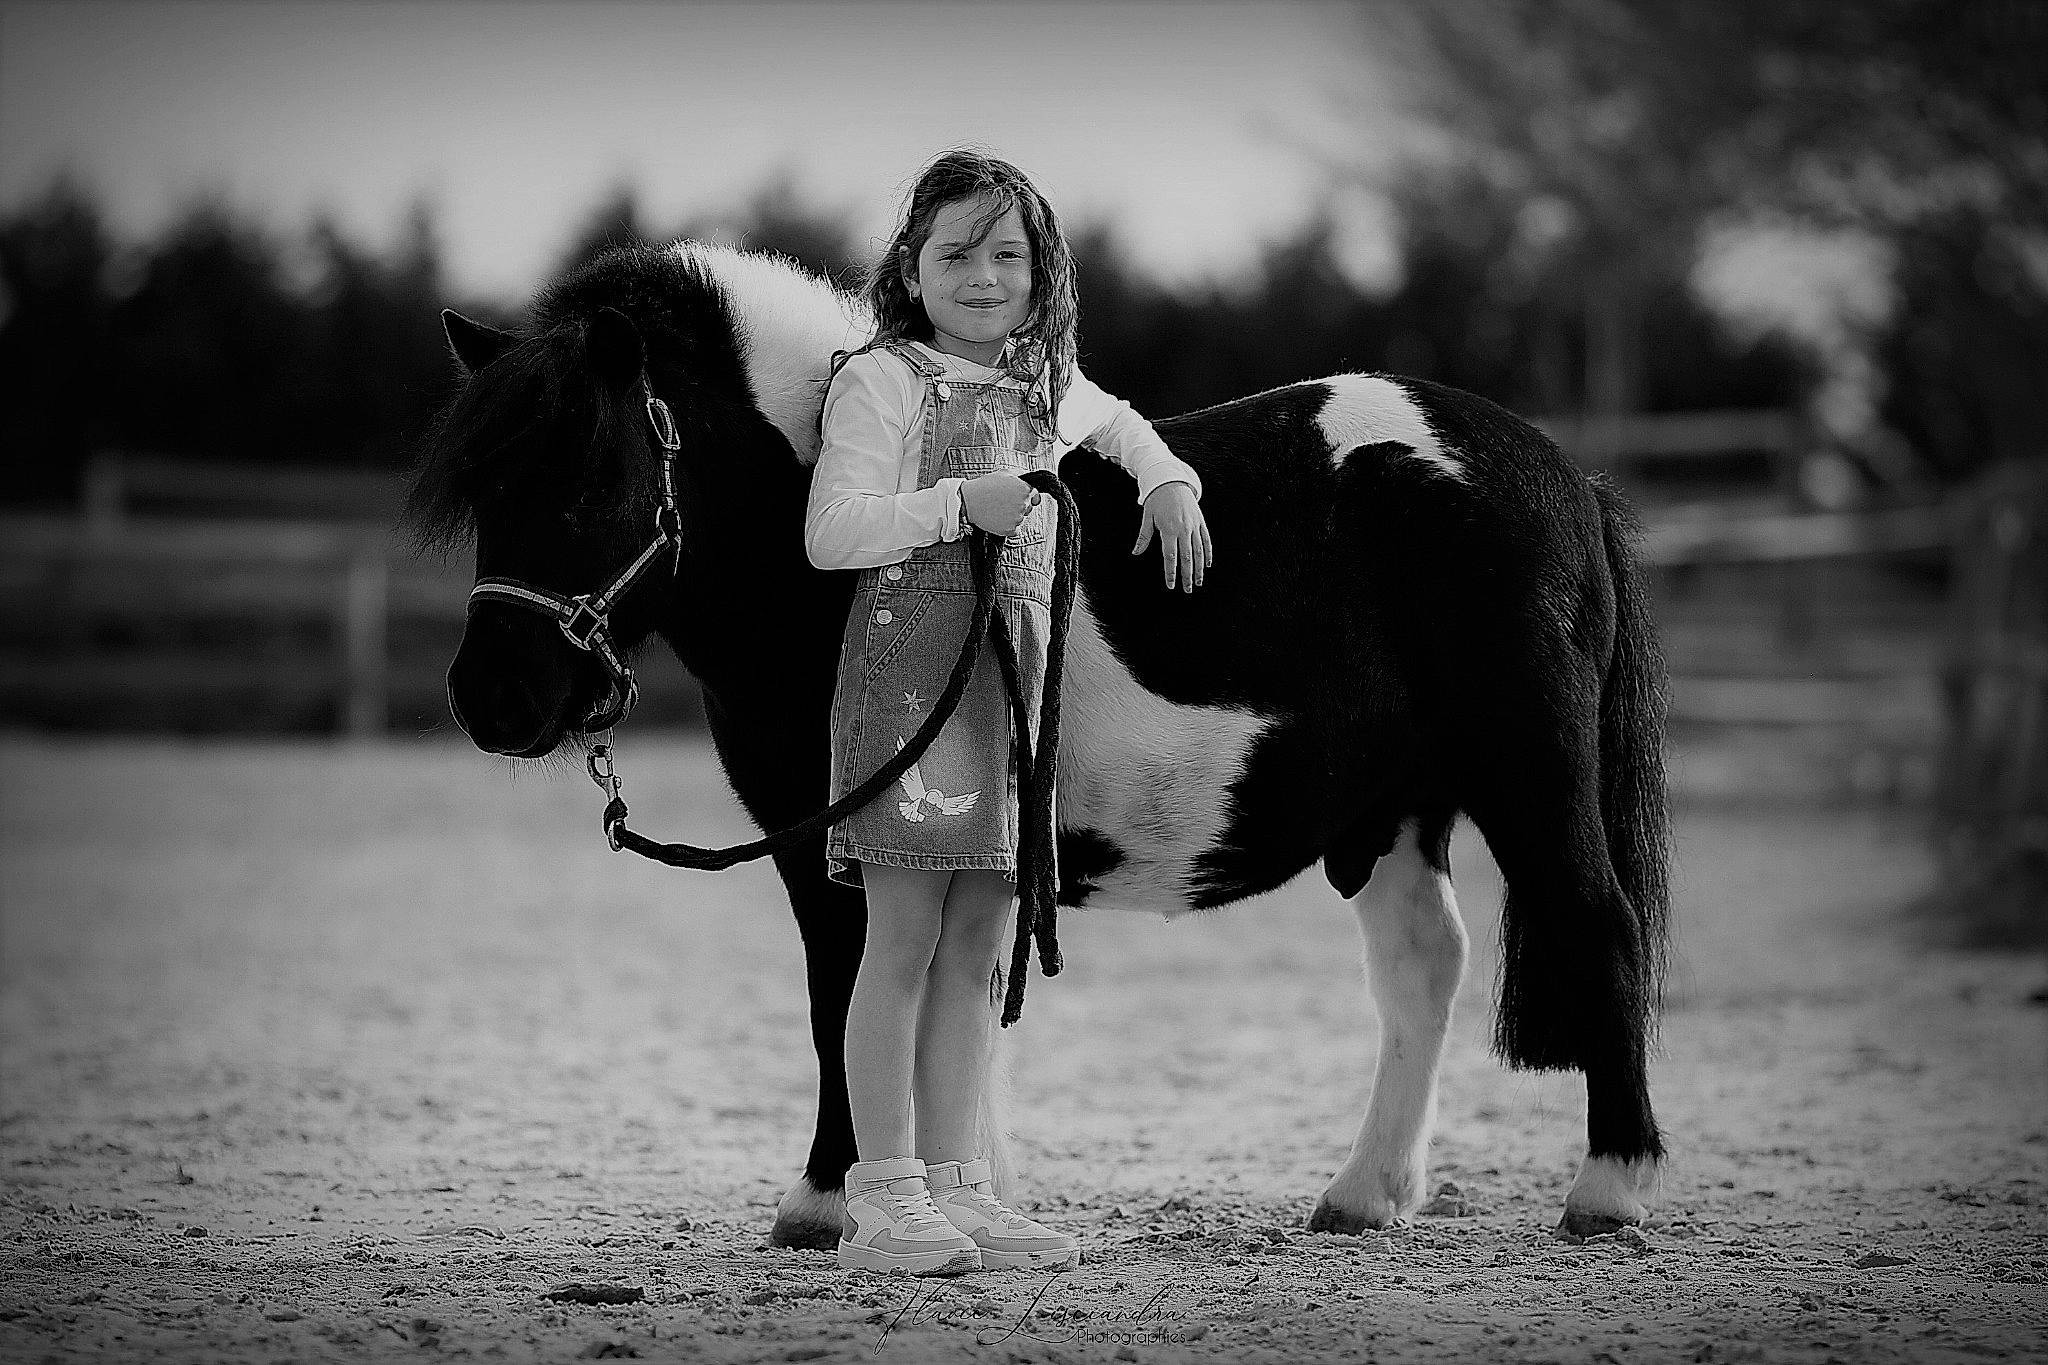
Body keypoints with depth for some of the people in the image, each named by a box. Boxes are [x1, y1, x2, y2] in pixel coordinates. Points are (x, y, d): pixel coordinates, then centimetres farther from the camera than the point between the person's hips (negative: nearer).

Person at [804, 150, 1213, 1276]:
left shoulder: (1048, 388, 16)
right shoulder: (880, 382, -4)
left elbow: (1121, 426, 39)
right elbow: (831, 533, -12)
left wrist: (1169, 481, 20)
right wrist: (959, 502, -20)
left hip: (1017, 677, 7)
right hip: (910, 666, -7)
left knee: (974, 949, 7)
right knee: (904, 939, -7)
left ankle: (956, 1189, 10)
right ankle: (884, 1199, -4)